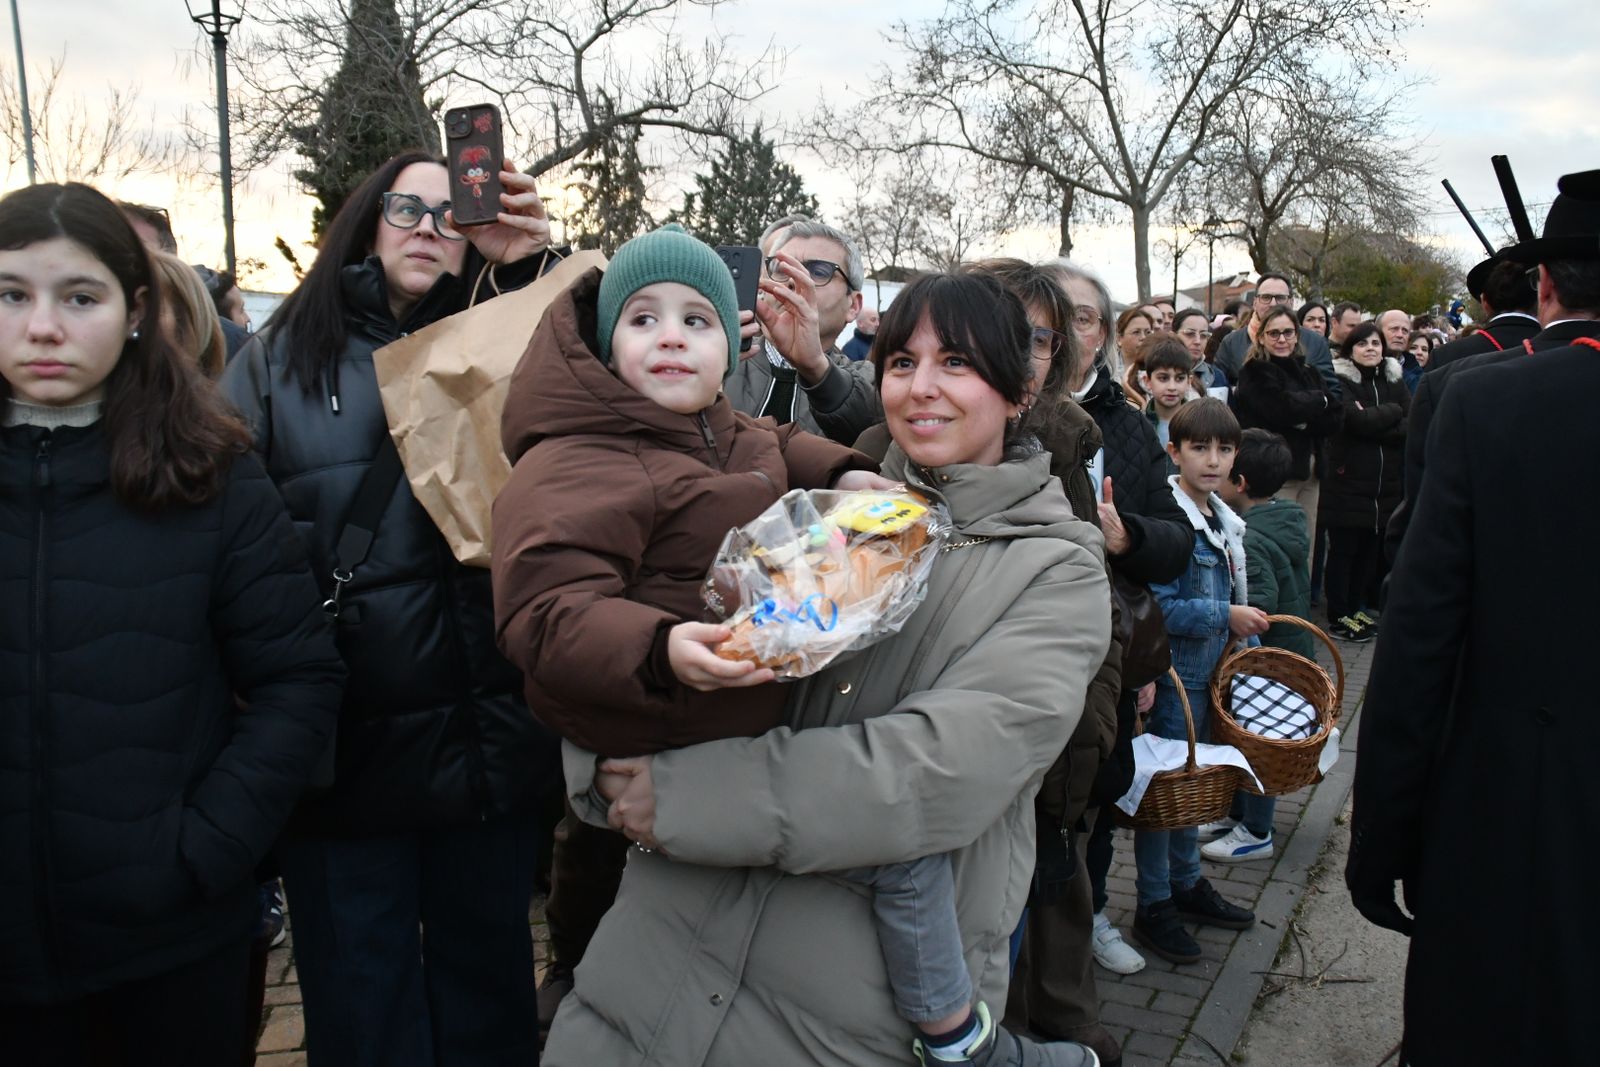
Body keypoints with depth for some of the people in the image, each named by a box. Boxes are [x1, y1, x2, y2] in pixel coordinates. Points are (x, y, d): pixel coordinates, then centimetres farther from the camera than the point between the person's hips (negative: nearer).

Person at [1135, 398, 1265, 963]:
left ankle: (1186, 884, 35)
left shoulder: (1223, 520, 9)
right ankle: (1154, 906, 14)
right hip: (1175, 676, -8)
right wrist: (1226, 616, -20)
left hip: (1212, 672, 9)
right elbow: (1158, 607, -24)